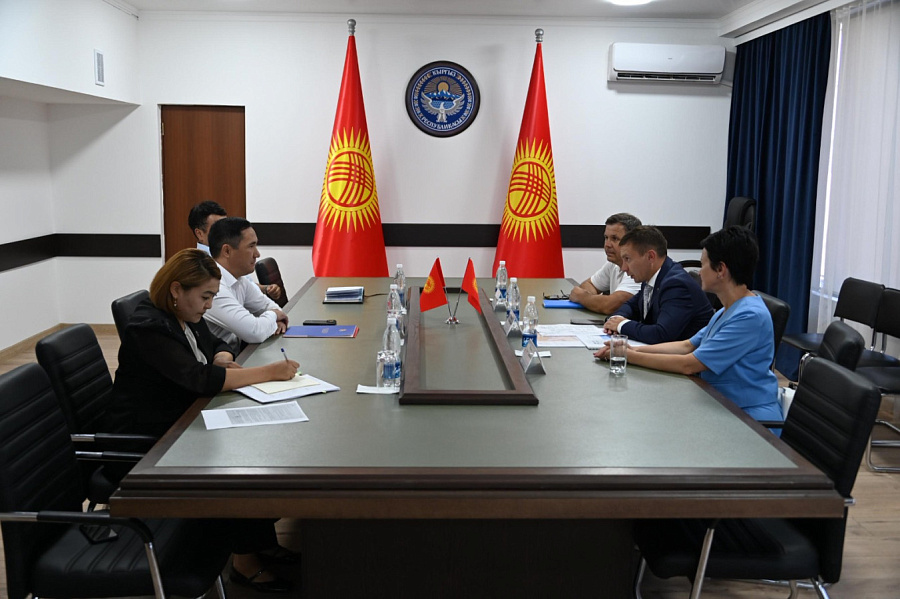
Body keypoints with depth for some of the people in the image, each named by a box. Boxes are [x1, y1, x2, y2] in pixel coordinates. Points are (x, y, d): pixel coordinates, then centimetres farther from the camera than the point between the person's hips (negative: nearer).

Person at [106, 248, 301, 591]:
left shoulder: (186, 316, 6)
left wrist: (222, 358, -6)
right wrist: (269, 372, -30)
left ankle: (263, 544, -2)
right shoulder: (150, 328, -23)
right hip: (146, 440, -9)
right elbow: (200, 379, -32)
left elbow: (216, 346, 20)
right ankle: (246, 562, -6)